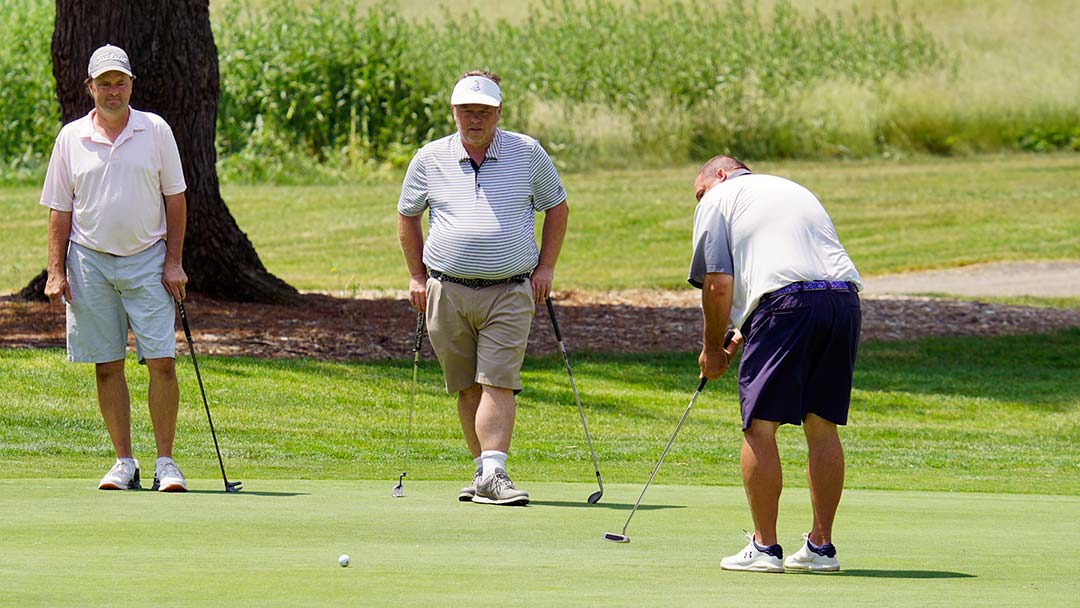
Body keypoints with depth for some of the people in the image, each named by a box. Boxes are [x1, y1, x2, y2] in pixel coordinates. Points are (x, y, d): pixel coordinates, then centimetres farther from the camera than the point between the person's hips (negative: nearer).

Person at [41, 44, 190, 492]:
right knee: (107, 366, 2)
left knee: (162, 362, -8)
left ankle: (165, 462, 0)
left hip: (147, 260, -1)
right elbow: (60, 210, 8)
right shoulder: (71, 139, 4)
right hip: (90, 262, 1)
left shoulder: (156, 131, 2)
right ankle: (124, 462, 10)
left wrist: (174, 262, -1)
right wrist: (55, 271, 1)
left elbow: (175, 198, 5)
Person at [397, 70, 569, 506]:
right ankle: (483, 469, 17)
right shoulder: (430, 159, 5)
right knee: (467, 388, 7)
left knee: (498, 383, -12)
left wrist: (545, 268, 7)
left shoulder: (528, 154, 3)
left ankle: (493, 473, -18)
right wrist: (417, 276, 13)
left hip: (510, 293, -2)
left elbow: (556, 206, 14)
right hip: (447, 292, 2)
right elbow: (407, 216, 19)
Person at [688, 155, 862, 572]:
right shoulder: (795, 190, 33)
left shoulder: (718, 198, 14)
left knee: (760, 425, 0)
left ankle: (764, 547, -1)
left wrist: (713, 348, 16)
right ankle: (820, 547, 12)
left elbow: (718, 284, 3)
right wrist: (738, 339, 33)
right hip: (845, 299, 6)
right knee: (821, 425, 11)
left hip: (788, 303, -6)